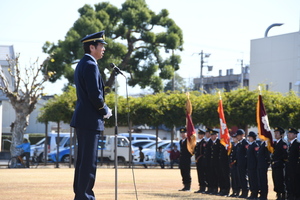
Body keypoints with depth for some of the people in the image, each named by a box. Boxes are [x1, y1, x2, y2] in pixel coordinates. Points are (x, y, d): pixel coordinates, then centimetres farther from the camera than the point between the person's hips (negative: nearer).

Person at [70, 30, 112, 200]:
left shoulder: (82, 64, 17)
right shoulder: (90, 65, -14)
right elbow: (95, 94, -21)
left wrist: (102, 110, 13)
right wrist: (105, 110, -6)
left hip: (82, 120, 10)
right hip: (90, 120, -10)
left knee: (83, 160, 14)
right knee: (89, 161, -8)